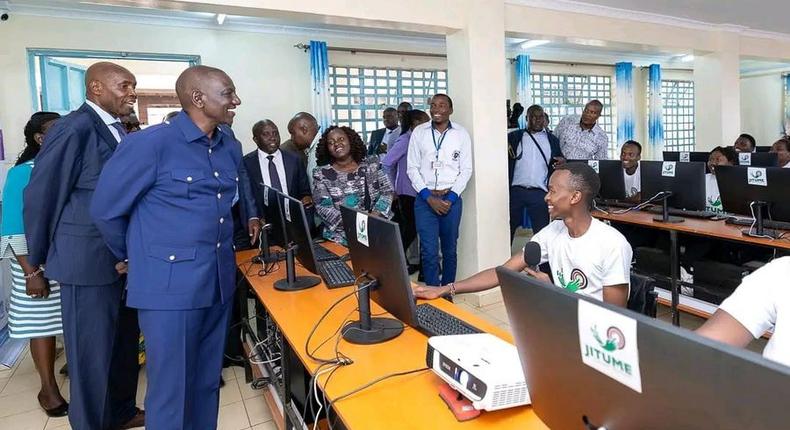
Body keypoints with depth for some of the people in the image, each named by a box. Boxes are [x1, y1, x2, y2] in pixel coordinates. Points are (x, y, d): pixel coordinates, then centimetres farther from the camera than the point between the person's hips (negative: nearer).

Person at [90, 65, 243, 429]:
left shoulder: (231, 147, 7)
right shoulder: (150, 143, -13)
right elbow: (105, 209, -4)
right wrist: (137, 258, 9)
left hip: (220, 281, 6)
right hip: (171, 285, -6)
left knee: (208, 382, 18)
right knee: (171, 389, 7)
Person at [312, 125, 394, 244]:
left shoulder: (371, 165, 7)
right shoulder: (321, 174, 3)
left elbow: (387, 192, 3)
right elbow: (323, 207, -5)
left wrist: (374, 216, -15)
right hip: (341, 234, -2)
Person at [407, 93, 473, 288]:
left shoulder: (461, 134, 3)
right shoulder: (419, 132, 3)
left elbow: (466, 169, 2)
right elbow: (412, 168, 1)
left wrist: (451, 197, -8)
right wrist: (428, 197, -7)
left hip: (451, 198, 1)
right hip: (425, 199, 0)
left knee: (449, 250, 10)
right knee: (429, 251, -4)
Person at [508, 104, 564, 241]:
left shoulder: (552, 140, 14)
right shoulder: (515, 136, 9)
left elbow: (559, 160, 19)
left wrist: (562, 162, -4)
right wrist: (505, 147, -17)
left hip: (539, 193, 1)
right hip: (516, 191, -1)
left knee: (542, 232, 2)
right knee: (509, 229, 7)